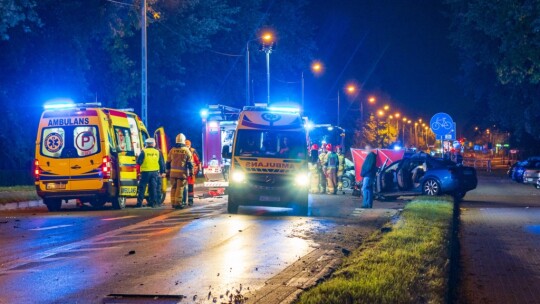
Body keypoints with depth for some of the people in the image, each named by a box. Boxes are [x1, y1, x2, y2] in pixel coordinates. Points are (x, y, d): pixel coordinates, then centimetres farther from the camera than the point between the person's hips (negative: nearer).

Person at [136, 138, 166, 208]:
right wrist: (162, 172, 18)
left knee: (142, 188, 2)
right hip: (155, 172, 3)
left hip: (145, 172, -3)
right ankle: (153, 202, 7)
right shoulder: (158, 152, 5)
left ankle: (139, 202, 0)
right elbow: (162, 163, 9)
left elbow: (138, 162, -6)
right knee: (153, 187, 9)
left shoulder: (144, 152, -7)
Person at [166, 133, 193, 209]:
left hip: (173, 172, 3)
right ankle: (178, 203, -3)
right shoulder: (186, 150, -4)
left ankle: (173, 203, 13)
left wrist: (168, 172, 18)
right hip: (182, 172, -3)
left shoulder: (172, 150, 5)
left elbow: (168, 162, 11)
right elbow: (190, 163, -3)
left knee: (173, 188, 11)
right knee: (180, 188, -2)